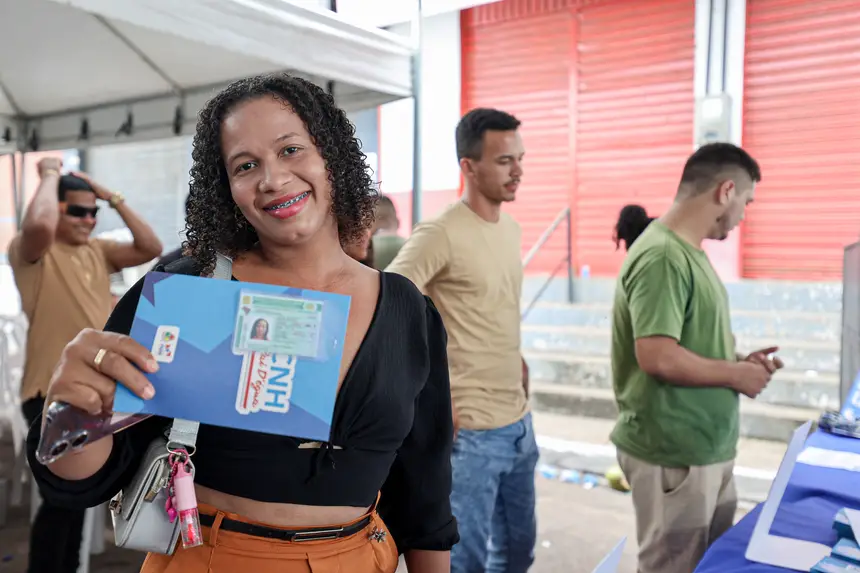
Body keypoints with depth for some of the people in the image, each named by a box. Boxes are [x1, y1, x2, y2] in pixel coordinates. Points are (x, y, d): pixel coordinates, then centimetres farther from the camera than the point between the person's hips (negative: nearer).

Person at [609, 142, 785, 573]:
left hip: (707, 449, 10)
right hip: (674, 455, -9)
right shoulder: (663, 256, -21)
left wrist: (737, 361, 5)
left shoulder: (687, 252, 10)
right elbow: (657, 357, -28)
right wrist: (735, 374, -14)